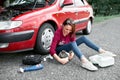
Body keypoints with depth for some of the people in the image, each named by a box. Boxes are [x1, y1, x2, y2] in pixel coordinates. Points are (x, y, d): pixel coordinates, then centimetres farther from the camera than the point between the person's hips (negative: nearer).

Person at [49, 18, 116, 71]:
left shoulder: (71, 33, -12)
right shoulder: (58, 33, -28)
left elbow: (74, 43, -15)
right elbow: (52, 49, -33)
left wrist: (72, 53, -35)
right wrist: (59, 60, -44)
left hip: (67, 48, 6)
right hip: (58, 50, -5)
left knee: (83, 38, -11)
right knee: (72, 44, -36)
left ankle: (102, 51, -11)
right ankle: (84, 62, -52)